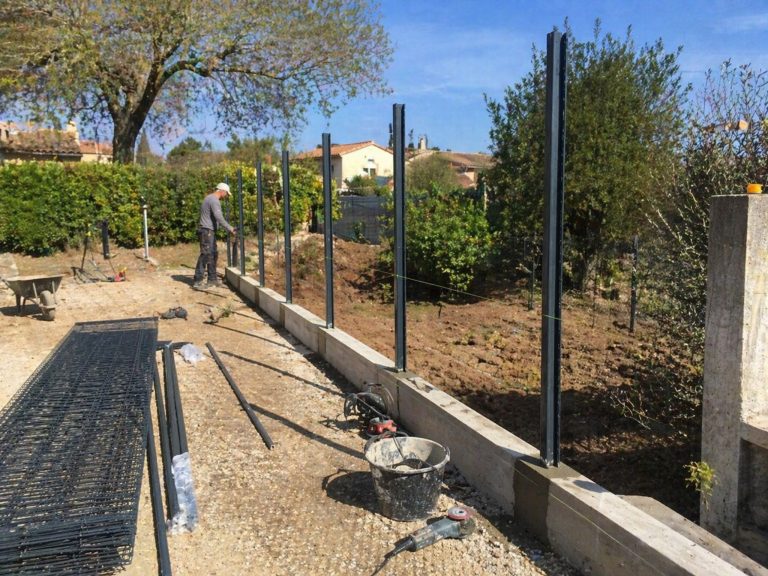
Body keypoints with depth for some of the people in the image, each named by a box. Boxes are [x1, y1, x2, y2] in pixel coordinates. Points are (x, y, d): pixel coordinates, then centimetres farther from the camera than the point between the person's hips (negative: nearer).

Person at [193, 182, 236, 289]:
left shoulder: (211, 198, 19)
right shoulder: (214, 200, -15)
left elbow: (217, 218, 24)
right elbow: (219, 218, -24)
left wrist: (229, 227, 20)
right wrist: (229, 229, -18)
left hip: (209, 231, 11)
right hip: (207, 231, -11)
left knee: (213, 255, 14)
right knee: (205, 255, -11)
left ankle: (212, 279, 19)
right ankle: (198, 282, -11)